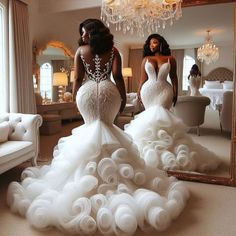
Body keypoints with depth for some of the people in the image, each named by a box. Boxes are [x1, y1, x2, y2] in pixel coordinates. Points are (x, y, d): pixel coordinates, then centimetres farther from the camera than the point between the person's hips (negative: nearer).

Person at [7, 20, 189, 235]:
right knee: (107, 124, 13)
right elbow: (117, 77, -6)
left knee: (90, 125, 13)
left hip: (87, 91, 0)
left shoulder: (80, 51, 3)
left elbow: (78, 79, 1)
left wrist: (74, 97, 13)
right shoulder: (113, 51, 3)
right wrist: (123, 97, 0)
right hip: (108, 91, 0)